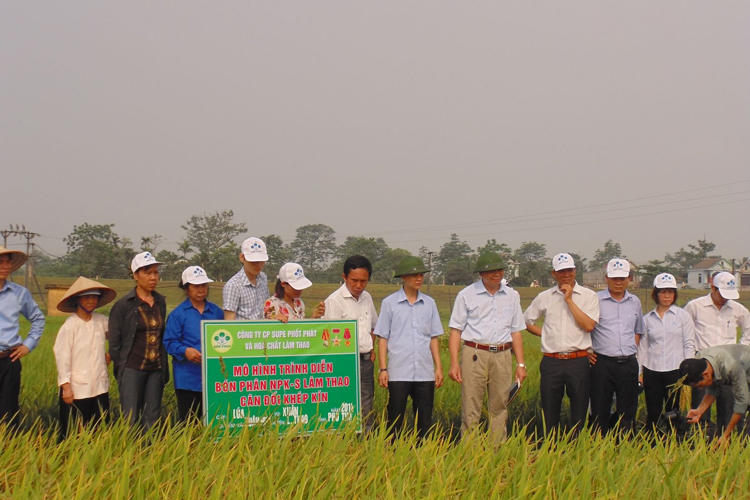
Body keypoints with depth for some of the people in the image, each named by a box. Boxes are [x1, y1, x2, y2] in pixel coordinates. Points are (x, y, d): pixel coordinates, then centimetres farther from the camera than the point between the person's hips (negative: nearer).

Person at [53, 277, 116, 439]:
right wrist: (66, 386, -14)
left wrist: (111, 352, 8)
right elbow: (62, 357, -11)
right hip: (76, 390, -5)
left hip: (100, 388, 5)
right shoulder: (70, 325, -9)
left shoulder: (101, 321, 4)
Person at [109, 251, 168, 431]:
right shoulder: (123, 305, -5)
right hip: (132, 370, -5)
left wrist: (164, 368, 11)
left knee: (152, 421, 6)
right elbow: (114, 342, -2)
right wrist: (121, 370, -2)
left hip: (156, 369, 5)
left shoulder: (160, 302, 10)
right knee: (130, 421, -5)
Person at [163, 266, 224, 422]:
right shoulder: (178, 314, -3)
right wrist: (185, 351, -23)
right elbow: (169, 343, -5)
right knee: (189, 422, 2)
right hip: (188, 378, -3)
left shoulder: (216, 311, 11)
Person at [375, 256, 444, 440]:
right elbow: (383, 338, 2)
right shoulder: (389, 303, 1)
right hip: (398, 373, -3)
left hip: (425, 372, 3)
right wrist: (383, 369, -4)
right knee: (395, 419, 2)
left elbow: (433, 338, 14)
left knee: (425, 419, 6)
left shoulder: (429, 303, 10)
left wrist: (438, 367, 8)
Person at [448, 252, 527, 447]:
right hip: (474, 355, -3)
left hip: (502, 357, 3)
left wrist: (521, 364, 10)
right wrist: (454, 363, -6)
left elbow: (516, 332, 16)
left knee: (499, 408, 5)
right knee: (470, 409, -4)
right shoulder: (466, 295, 3)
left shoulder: (512, 296, 12)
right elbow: (456, 330, 2)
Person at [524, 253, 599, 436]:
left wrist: (569, 300, -11)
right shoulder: (544, 297, 9)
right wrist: (546, 334, 7)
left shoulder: (589, 296, 2)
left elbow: (589, 325, -12)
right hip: (551, 362, 2)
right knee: (549, 413, 6)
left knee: (579, 413, 3)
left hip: (579, 361, -2)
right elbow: (527, 321, 20)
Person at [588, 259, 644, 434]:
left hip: (629, 364, 4)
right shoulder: (596, 300, -2)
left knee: (628, 412, 7)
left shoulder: (635, 302, 12)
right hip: (602, 363, -4)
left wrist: (632, 349, 13)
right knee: (600, 412, 1)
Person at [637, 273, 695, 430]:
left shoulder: (683, 316, 3)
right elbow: (642, 346, 10)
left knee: (673, 412, 2)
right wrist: (639, 372, 6)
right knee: (653, 413, 3)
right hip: (652, 371, 2)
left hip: (675, 370, -2)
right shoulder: (647, 319, 8)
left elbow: (689, 344, 1)